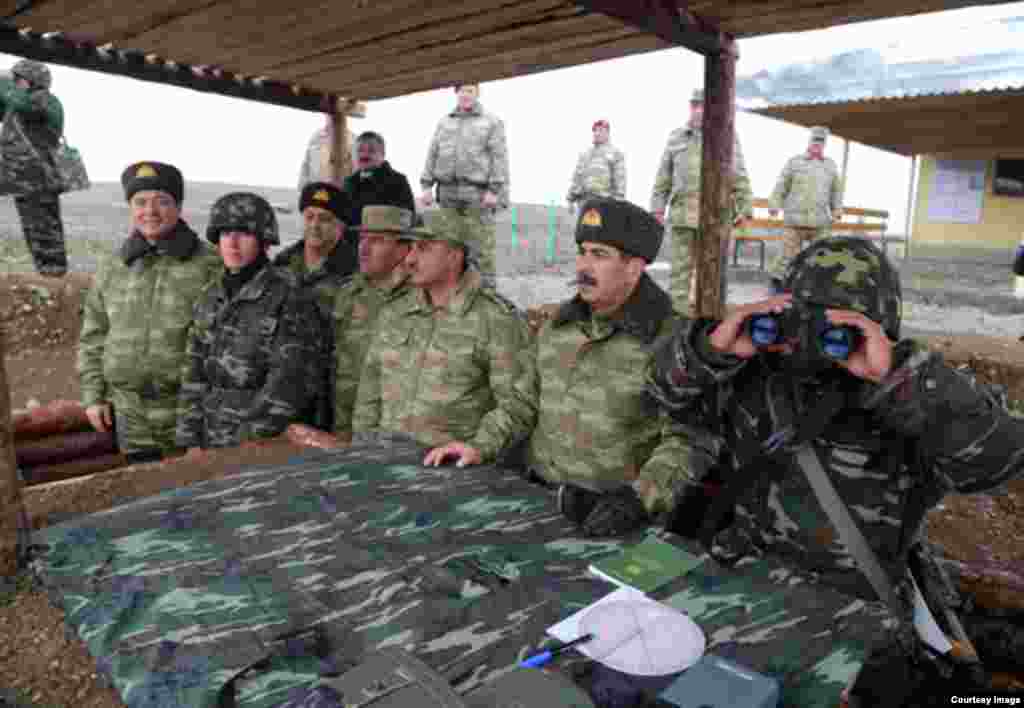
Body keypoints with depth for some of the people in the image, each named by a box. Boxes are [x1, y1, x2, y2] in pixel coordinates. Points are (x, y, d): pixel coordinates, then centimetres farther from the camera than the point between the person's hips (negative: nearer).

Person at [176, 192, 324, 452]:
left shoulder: (290, 301, -13)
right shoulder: (212, 297, 6)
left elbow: (288, 385, -15)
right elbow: (195, 373, 9)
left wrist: (251, 445, -15)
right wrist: (192, 441, 4)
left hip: (262, 447, -5)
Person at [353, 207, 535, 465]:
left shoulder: (498, 319, -5)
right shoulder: (393, 314, 11)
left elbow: (518, 403, -7)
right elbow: (370, 398, 15)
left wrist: (480, 448, -19)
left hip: (455, 468, -4)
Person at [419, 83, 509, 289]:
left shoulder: (492, 122, 9)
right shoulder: (444, 122, 22)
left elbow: (499, 158, -1)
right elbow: (432, 155, 18)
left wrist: (494, 190, -12)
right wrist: (426, 185, 7)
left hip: (477, 192, -4)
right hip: (448, 192, 4)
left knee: (481, 246, -10)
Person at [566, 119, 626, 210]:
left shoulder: (616, 153, 10)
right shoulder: (584, 154, 25)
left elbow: (620, 178, 0)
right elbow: (576, 177, 21)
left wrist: (618, 202, -11)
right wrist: (571, 199, 13)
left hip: (604, 199, -5)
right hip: (584, 199, 5)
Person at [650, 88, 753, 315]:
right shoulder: (676, 137, 13)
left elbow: (739, 178, 4)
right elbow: (663, 178, 12)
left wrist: (744, 208, -3)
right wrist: (657, 208, 5)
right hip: (681, 215, 2)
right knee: (681, 269, -1)